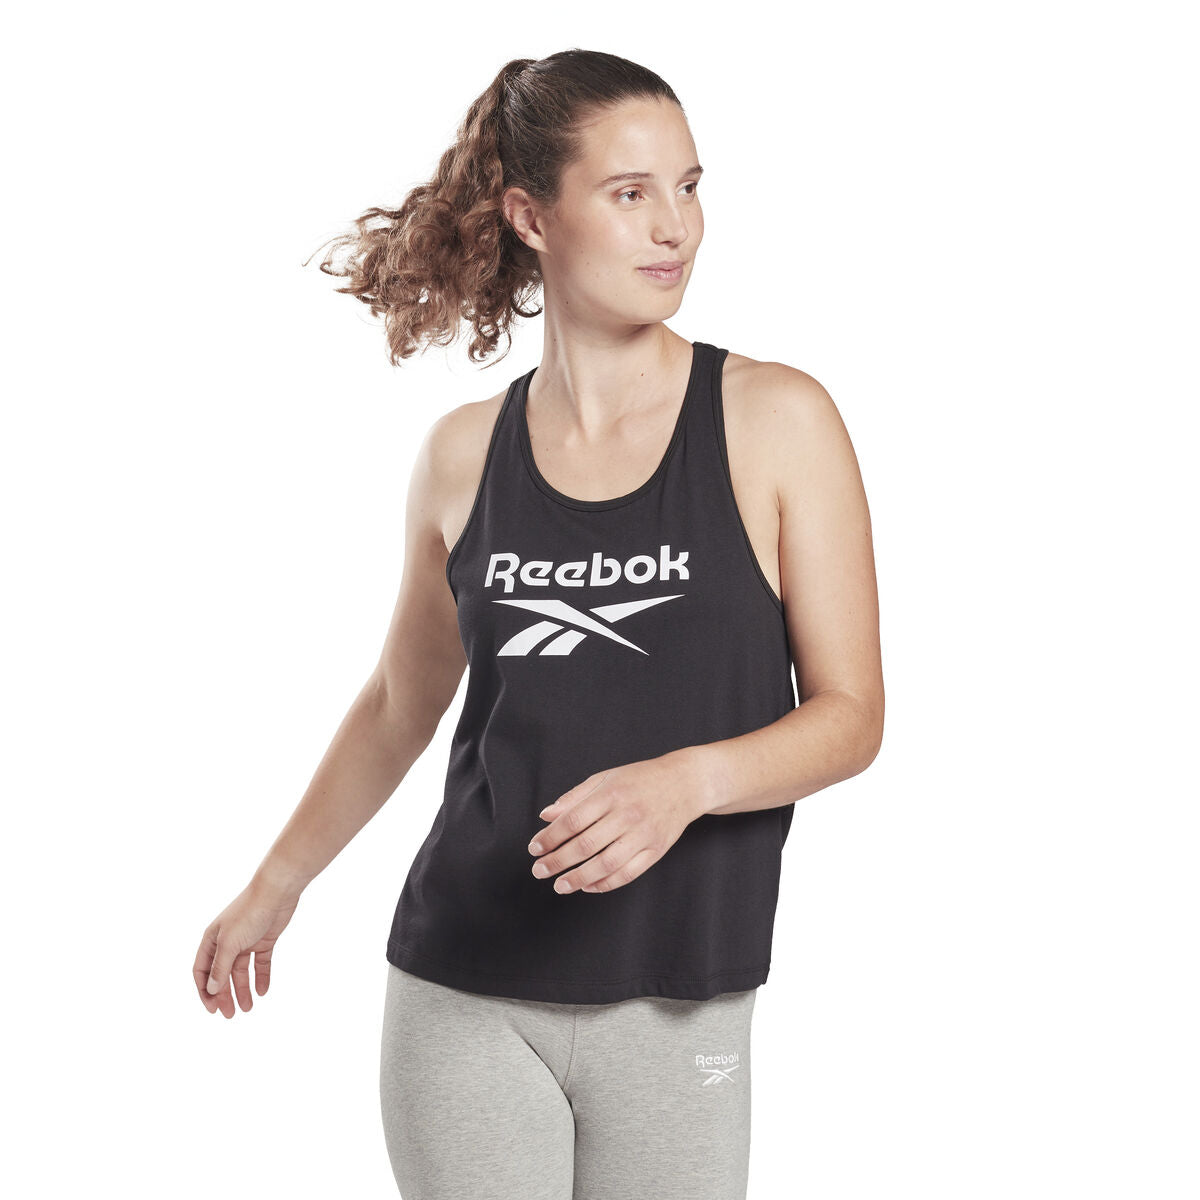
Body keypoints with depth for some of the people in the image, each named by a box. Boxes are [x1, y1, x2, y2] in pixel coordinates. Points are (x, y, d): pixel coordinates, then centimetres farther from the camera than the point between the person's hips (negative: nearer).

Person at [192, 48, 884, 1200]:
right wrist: (278, 881, 24)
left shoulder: (778, 421, -4)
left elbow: (850, 714, -3)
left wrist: (685, 781, -21)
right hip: (462, 990, 1)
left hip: (674, 1005, -1)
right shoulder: (464, 453, 3)